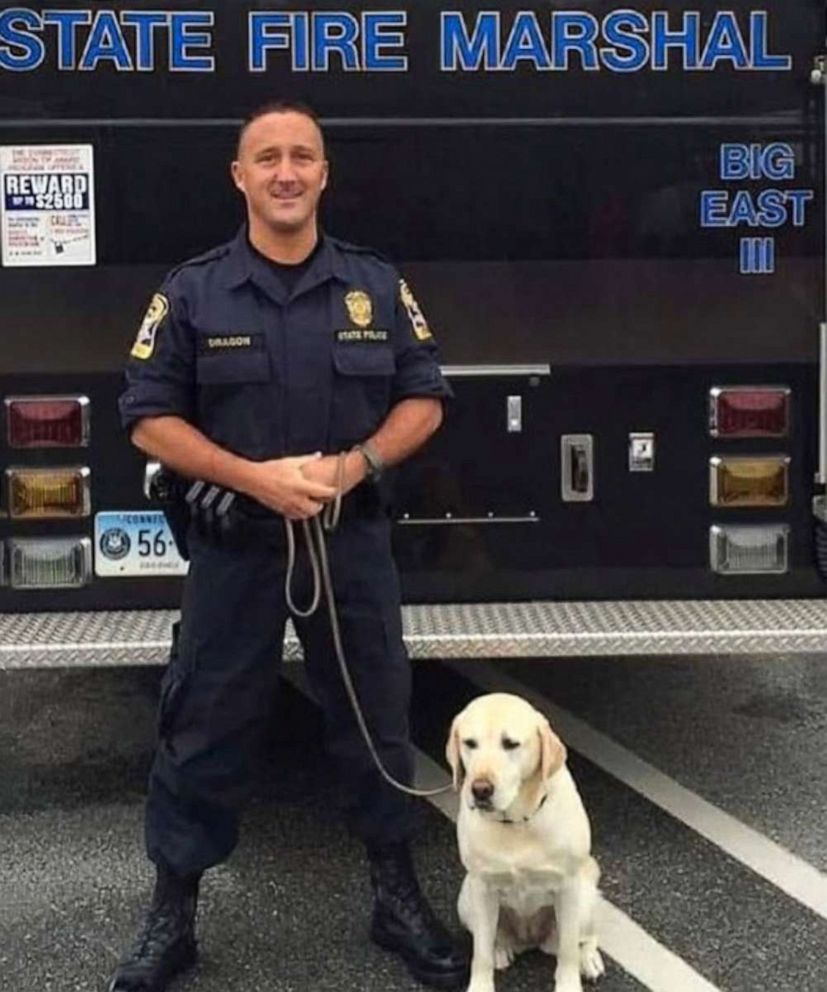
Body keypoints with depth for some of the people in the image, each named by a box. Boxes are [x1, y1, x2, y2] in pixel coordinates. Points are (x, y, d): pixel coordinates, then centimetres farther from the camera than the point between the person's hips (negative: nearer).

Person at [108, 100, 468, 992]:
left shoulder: (376, 284, 3)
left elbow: (423, 400, 5)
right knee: (203, 731, 5)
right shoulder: (193, 291, -3)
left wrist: (354, 464, -13)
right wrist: (252, 476, -17)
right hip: (233, 542, -1)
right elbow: (150, 418, -5)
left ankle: (397, 899, 28)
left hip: (352, 538, 2)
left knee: (376, 720, 11)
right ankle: (170, 916, 20)